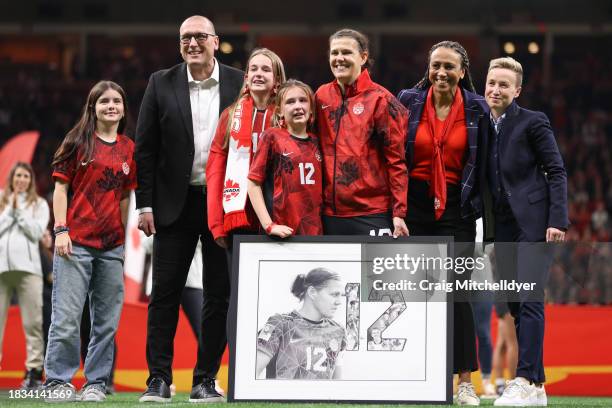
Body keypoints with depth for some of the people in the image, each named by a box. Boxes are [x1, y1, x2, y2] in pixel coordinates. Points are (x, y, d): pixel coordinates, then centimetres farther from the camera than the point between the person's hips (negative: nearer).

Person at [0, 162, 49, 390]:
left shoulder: (39, 205, 13)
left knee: (32, 321, -5)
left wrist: (19, 209, 0)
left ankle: (34, 370, -6)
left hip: (27, 266, -1)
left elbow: (36, 232, 0)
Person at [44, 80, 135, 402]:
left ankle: (96, 382, 14)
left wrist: (124, 241, 13)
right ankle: (58, 382, 1)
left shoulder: (128, 149, 11)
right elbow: (61, 187, -1)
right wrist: (61, 230, -10)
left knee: (107, 321, 6)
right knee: (67, 317, -6)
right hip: (76, 242, -4)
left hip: (112, 247, 4)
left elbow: (125, 197, 16)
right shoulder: (79, 141, 1)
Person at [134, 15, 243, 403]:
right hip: (176, 204, 0)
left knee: (220, 294, 3)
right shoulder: (161, 84, 2)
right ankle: (159, 379, 5)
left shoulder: (241, 84, 0)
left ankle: (206, 379, 11)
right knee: (165, 292, 0)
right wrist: (145, 204, -2)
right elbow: (145, 148, 3)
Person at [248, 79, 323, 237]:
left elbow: (320, 189, 15)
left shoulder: (315, 142, 10)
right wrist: (268, 225, -11)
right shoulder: (272, 137, 0)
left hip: (314, 231, 3)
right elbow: (254, 183, -3)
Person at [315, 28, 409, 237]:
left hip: (372, 214, -5)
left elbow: (396, 159, -6)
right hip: (331, 213, 5)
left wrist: (399, 212, -10)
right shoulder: (322, 96, 9)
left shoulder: (380, 99, -5)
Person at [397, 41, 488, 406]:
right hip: (415, 207, 1)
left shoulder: (477, 109, 2)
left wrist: (479, 205, 0)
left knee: (456, 291, -7)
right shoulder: (408, 102, 2)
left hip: (456, 209, -1)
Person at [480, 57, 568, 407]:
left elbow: (556, 171, -6)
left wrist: (557, 219, -14)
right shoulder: (483, 127, 13)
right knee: (515, 304, 5)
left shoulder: (533, 122, -4)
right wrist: (484, 226, 9)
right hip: (503, 226, 7)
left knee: (530, 300, -13)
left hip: (533, 221, -7)